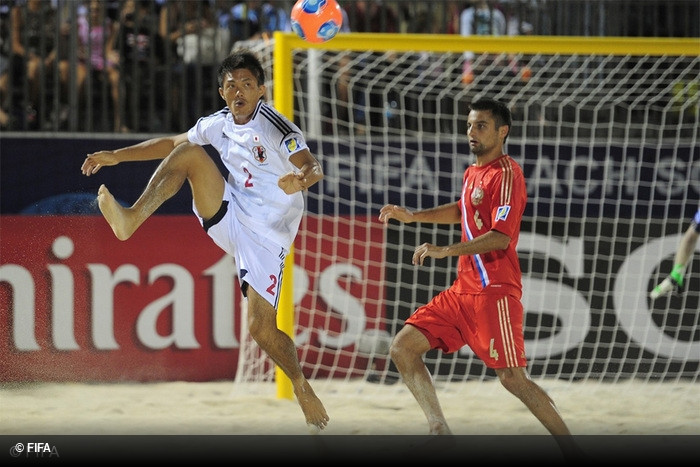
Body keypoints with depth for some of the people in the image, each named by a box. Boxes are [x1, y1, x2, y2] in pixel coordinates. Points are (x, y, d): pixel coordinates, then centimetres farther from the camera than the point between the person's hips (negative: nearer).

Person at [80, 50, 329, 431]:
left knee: (261, 328, -13)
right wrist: (117, 156, 16)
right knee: (189, 152, -14)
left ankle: (301, 386, 14)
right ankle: (132, 219, -28)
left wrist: (301, 179, -49)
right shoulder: (218, 124, 5)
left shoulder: (275, 126, -14)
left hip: (266, 238, -5)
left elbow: (313, 168, -25)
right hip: (228, 217, 5)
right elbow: (171, 143, 19)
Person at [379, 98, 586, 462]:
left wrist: (447, 251, -27)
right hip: (463, 290, 9)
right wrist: (413, 217, 28)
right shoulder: (473, 173, 15)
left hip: (495, 292, -9)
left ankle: (573, 454, -5)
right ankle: (440, 432, 4)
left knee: (513, 378, -13)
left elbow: (501, 237, -23)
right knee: (402, 348, 2)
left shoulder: (506, 174, -12)